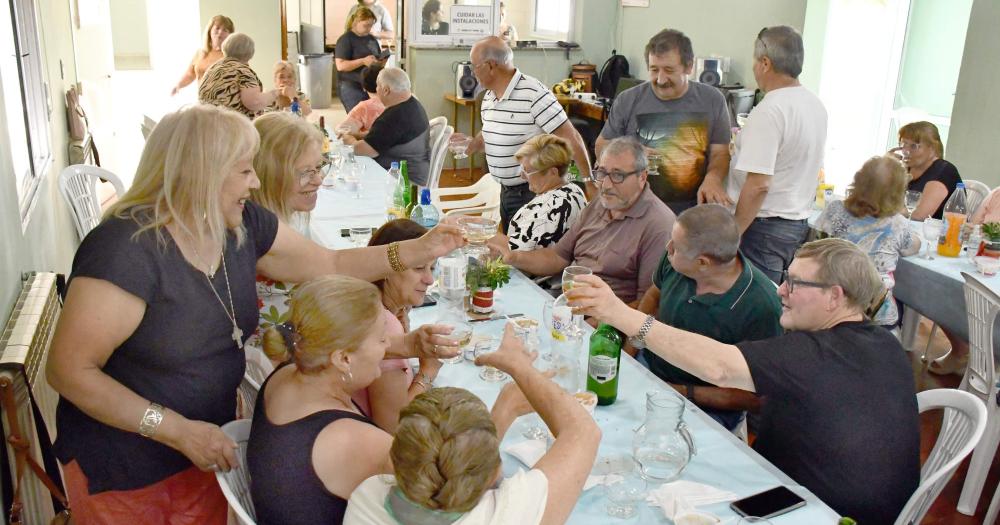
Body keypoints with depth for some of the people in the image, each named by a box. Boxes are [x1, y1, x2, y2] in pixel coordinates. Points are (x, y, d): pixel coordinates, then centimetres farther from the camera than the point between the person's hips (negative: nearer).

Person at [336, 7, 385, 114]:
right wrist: (363, 61, -23)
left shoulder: (372, 39, 14)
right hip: (351, 87, -6)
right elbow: (340, 66, -15)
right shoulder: (345, 40, -6)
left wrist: (382, 61, -3)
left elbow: (378, 61, 22)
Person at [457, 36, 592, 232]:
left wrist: (589, 182, -20)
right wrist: (471, 145, 1)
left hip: (533, 192, -8)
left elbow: (571, 138, -20)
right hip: (506, 192, 8)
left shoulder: (534, 95, -20)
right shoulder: (488, 97, 6)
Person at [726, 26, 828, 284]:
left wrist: (733, 234, -18)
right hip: (800, 221, 9)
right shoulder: (816, 105, 9)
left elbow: (758, 185, -24)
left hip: (765, 226, -9)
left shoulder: (769, 112, -20)